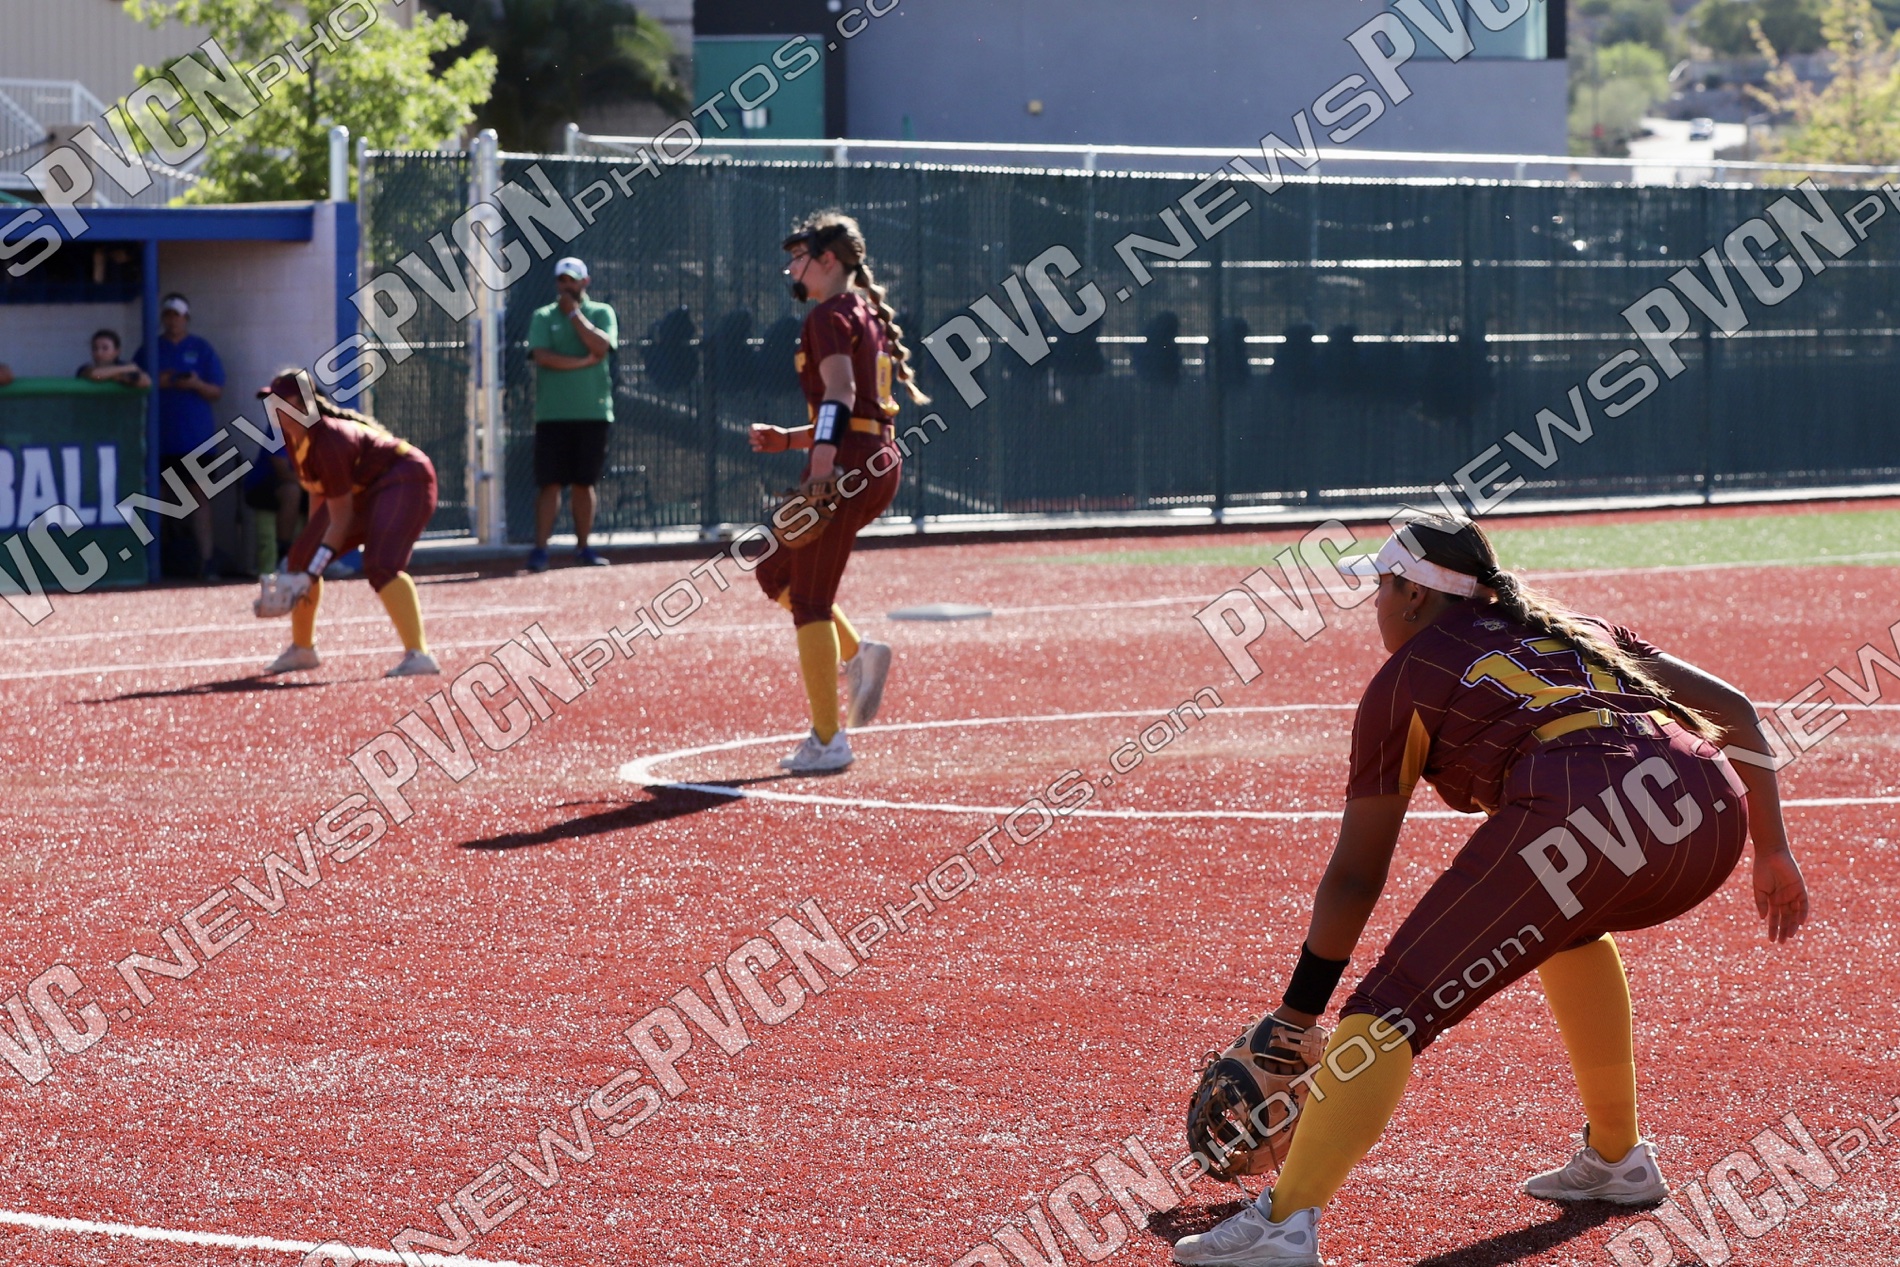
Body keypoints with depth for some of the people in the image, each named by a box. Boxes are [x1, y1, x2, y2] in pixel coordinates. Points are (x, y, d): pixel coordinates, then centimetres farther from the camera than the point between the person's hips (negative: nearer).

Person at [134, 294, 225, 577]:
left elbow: (217, 393, 7)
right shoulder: (148, 352, 12)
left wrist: (197, 384, -14)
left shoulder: (202, 350, 9)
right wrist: (156, 384, -10)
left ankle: (205, 558, -8)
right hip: (158, 436, 1)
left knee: (199, 496, -6)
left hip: (195, 436, -1)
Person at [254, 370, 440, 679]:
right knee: (302, 555, 8)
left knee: (381, 564, -31)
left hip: (403, 481, -10)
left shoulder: (329, 441, -32)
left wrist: (310, 575, -30)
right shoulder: (293, 435, -5)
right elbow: (318, 490, 11)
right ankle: (302, 648, 26)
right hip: (361, 490, 10)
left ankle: (418, 655, -39)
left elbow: (341, 518, -29)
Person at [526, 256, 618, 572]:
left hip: (593, 412, 1)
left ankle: (583, 546, 15)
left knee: (583, 483, 7)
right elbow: (542, 356, -10)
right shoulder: (543, 317, 6)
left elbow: (600, 346, -11)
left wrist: (574, 312, -7)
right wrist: (585, 361, -11)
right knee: (550, 483, -7)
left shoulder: (602, 313, 8)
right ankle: (540, 549, -9)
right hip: (553, 413, -1)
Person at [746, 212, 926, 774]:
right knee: (775, 571, 21)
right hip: (881, 462, 10)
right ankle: (857, 653, 6)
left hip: (848, 466, -10)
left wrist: (821, 470, -32)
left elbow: (840, 394, -22)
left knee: (810, 602, -5)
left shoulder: (830, 315, -7)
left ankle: (827, 741, -7)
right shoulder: (870, 315, 21)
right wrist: (787, 439, 22)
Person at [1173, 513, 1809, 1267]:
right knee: (1566, 916, 37)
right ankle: (1616, 1161, 36)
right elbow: (1731, 709, 28)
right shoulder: (1576, 632, 35)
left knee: (1394, 1007, -3)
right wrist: (1772, 851, 30)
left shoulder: (1408, 676, 20)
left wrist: (1297, 1016, 22)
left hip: (1580, 813, -6)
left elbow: (1356, 877, 18)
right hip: (1713, 819, 6)